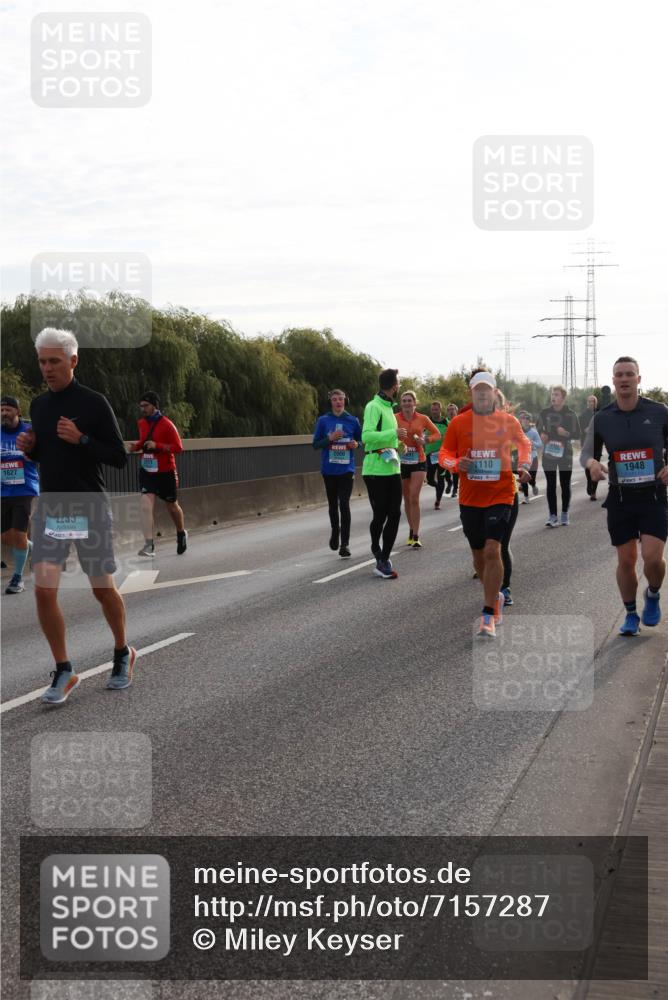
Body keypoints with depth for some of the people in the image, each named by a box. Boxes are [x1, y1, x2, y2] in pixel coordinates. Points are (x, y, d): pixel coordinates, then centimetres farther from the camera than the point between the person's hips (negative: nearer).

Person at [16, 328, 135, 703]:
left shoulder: (94, 403, -8)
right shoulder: (39, 404, 9)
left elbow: (120, 457, -9)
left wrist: (81, 439, -21)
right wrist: (28, 447, 0)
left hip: (90, 510, -4)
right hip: (49, 509, 4)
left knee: (103, 588, 9)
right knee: (44, 591, -7)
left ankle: (123, 654, 33)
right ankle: (64, 673, 4)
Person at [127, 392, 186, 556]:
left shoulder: (166, 425, -14)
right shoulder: (142, 423, 4)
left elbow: (178, 448, -15)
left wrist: (157, 445, -26)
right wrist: (136, 446, -1)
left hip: (166, 472, -4)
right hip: (147, 470, 4)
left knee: (171, 505, 13)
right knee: (145, 503, -16)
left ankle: (181, 534, 41)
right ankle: (149, 544, -19)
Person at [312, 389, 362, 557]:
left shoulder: (353, 421, 3)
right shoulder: (323, 420, 2)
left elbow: (360, 440, 14)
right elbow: (315, 444, 2)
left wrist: (356, 444, -8)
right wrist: (330, 438, -15)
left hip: (347, 469, -1)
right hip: (329, 469, 1)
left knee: (344, 504, -11)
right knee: (333, 504, 14)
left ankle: (344, 544, -10)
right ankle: (335, 533, 39)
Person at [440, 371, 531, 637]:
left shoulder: (508, 421, 0)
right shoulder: (458, 423, 0)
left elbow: (523, 443, 19)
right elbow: (444, 453, 4)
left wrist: (524, 465, 2)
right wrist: (456, 464, -16)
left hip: (500, 495, -2)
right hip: (469, 498, 2)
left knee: (492, 550, -17)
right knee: (479, 554, 13)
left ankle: (489, 615, -14)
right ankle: (495, 597, 40)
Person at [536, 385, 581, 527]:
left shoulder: (570, 414, -4)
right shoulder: (545, 413, 1)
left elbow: (577, 434, -1)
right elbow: (539, 427, 18)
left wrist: (566, 433, -19)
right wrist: (542, 434, -2)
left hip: (565, 453, -1)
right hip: (548, 453, 1)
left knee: (565, 484, 8)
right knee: (551, 485, -1)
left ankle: (565, 514, 20)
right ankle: (553, 515, 0)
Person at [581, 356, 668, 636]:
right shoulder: (602, 418, 0)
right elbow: (587, 452, 9)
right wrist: (592, 463, -15)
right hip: (620, 499, 2)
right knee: (626, 560, 5)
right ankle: (630, 615, 23)